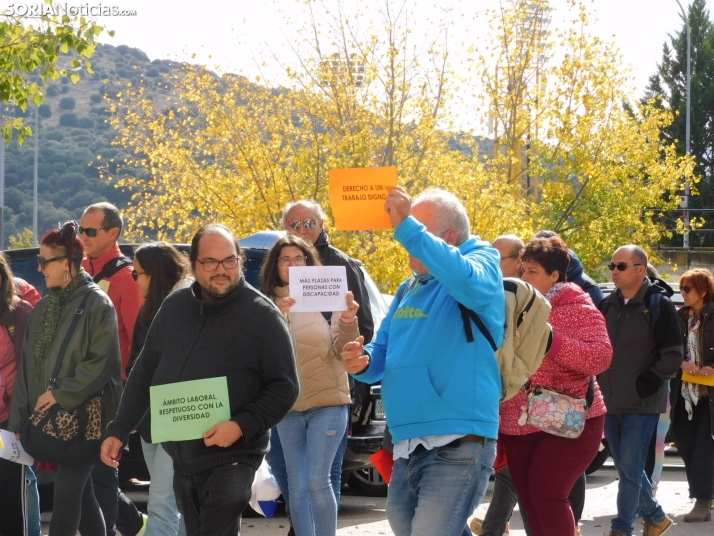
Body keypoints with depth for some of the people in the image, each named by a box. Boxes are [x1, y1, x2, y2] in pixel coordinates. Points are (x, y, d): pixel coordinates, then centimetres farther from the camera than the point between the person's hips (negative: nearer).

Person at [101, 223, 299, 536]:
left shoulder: (262, 315, -8)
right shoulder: (174, 307, 7)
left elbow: (284, 387, -9)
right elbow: (144, 373, 14)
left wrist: (241, 426, -21)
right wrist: (119, 431, 10)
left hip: (231, 457, -6)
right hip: (181, 457, 6)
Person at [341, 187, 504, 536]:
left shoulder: (482, 262, -4)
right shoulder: (408, 290, 18)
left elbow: (465, 280, -28)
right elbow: (384, 354, 22)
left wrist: (408, 229, -25)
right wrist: (362, 362, -2)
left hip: (457, 447, -8)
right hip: (407, 450, 8)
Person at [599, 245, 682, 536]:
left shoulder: (658, 305, -8)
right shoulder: (608, 305, 10)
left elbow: (673, 356, -9)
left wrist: (650, 381, -15)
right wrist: (598, 382, 6)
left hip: (642, 403, -6)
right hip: (610, 401, 6)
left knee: (630, 467, -7)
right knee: (626, 466, 13)